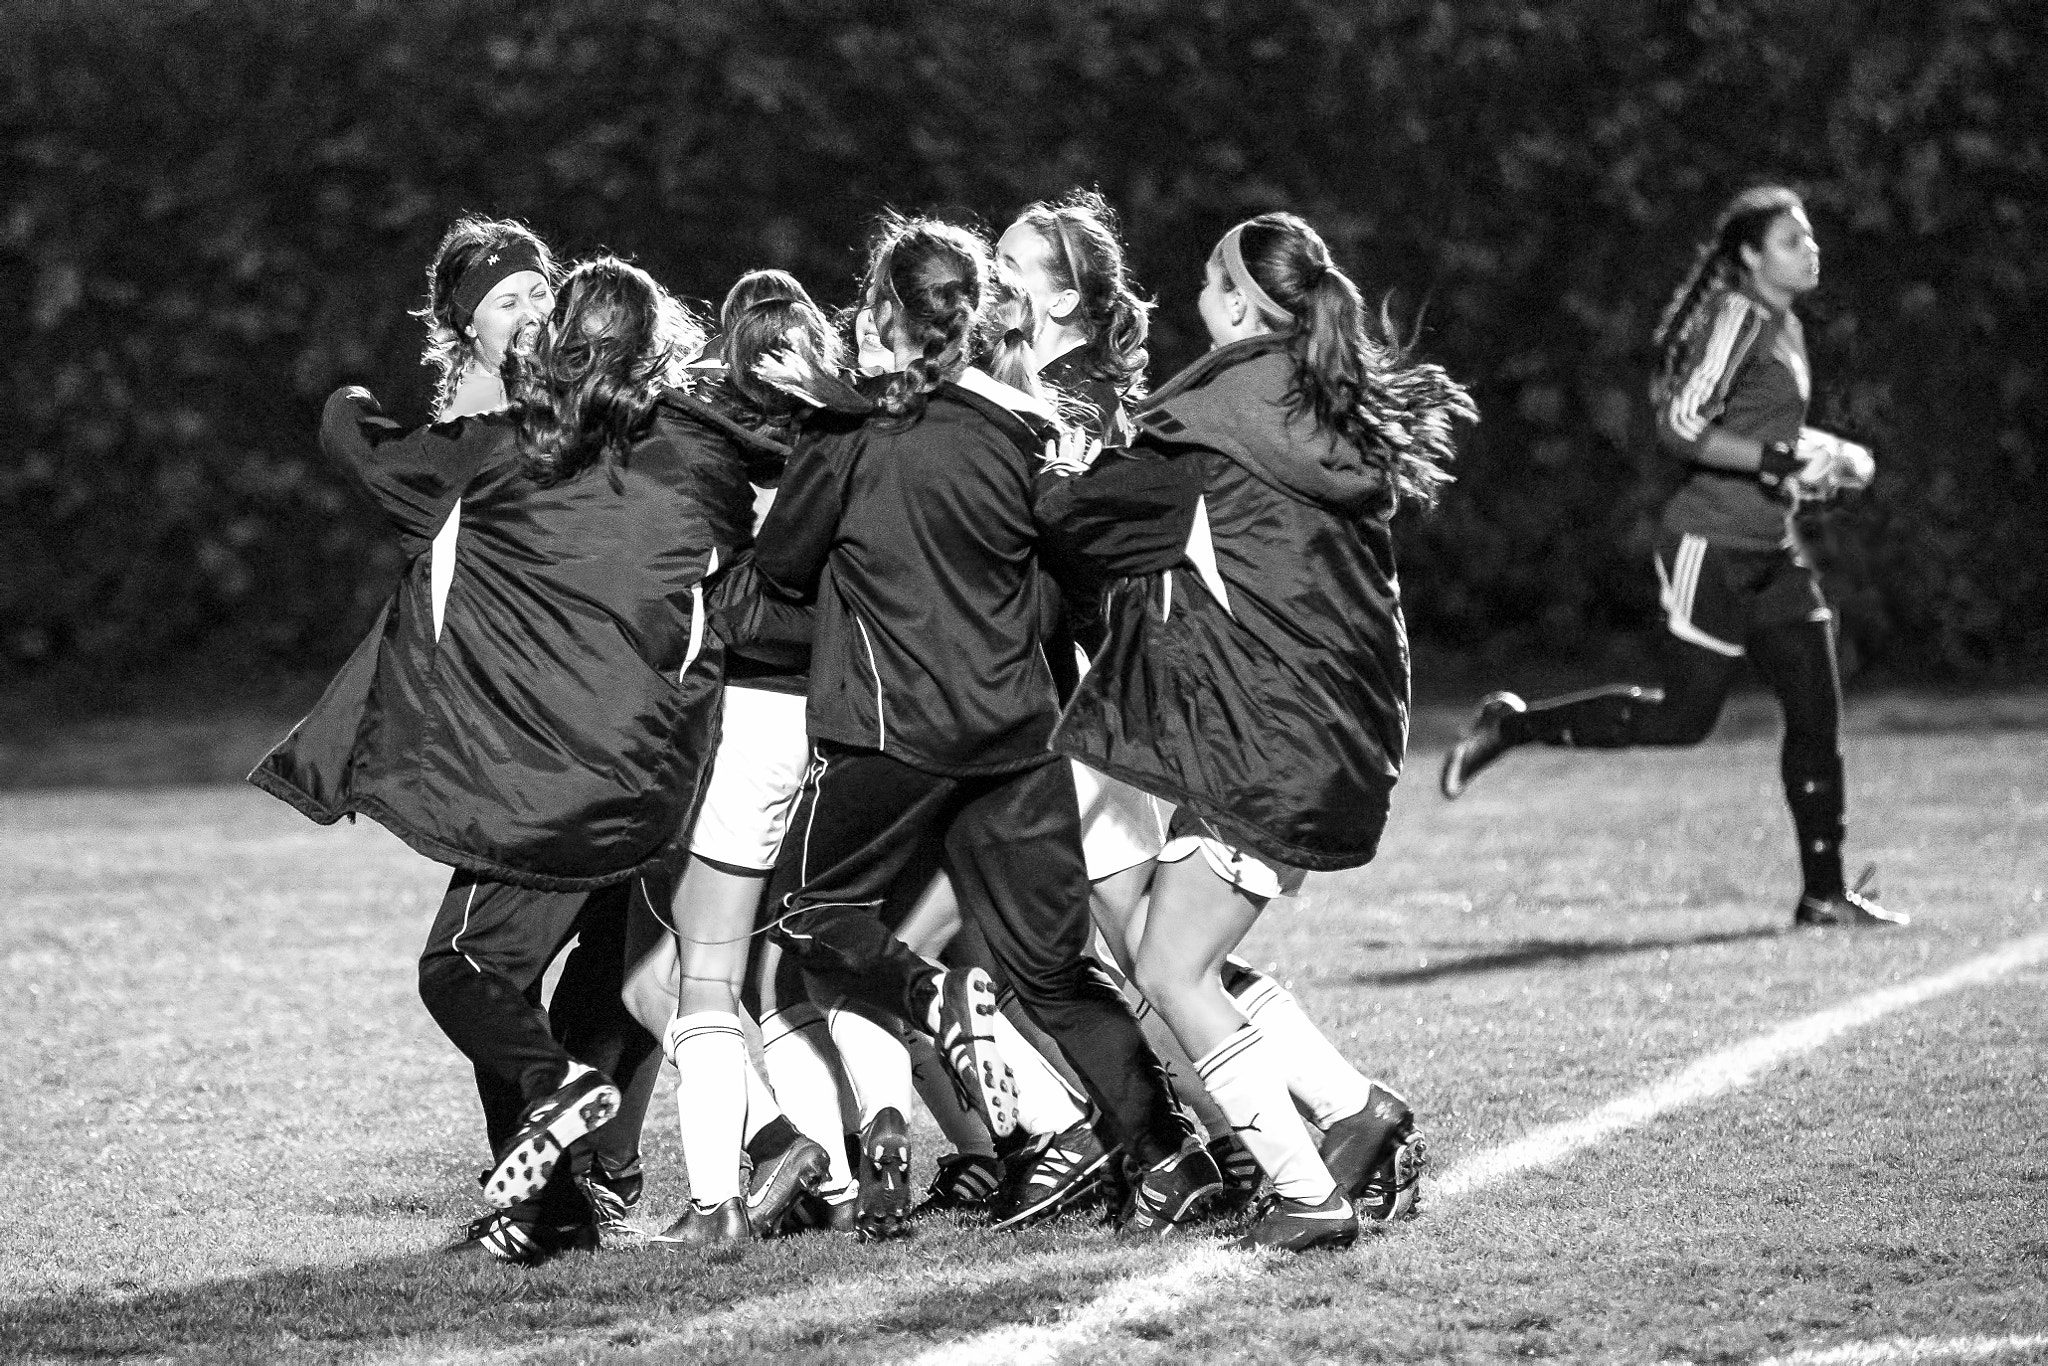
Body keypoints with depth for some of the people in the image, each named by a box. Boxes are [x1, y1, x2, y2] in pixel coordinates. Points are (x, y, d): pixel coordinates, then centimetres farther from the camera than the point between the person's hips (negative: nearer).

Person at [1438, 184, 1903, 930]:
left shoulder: (1783, 327, 14)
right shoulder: (1737, 318, -13)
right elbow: (1680, 427, -20)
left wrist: (1826, 456, 12)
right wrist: (1781, 461, -24)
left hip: (1771, 552, 9)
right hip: (1712, 546, -9)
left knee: (1816, 712, 3)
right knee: (1683, 716, -6)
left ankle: (1823, 893, 7)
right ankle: (1508, 727, 8)